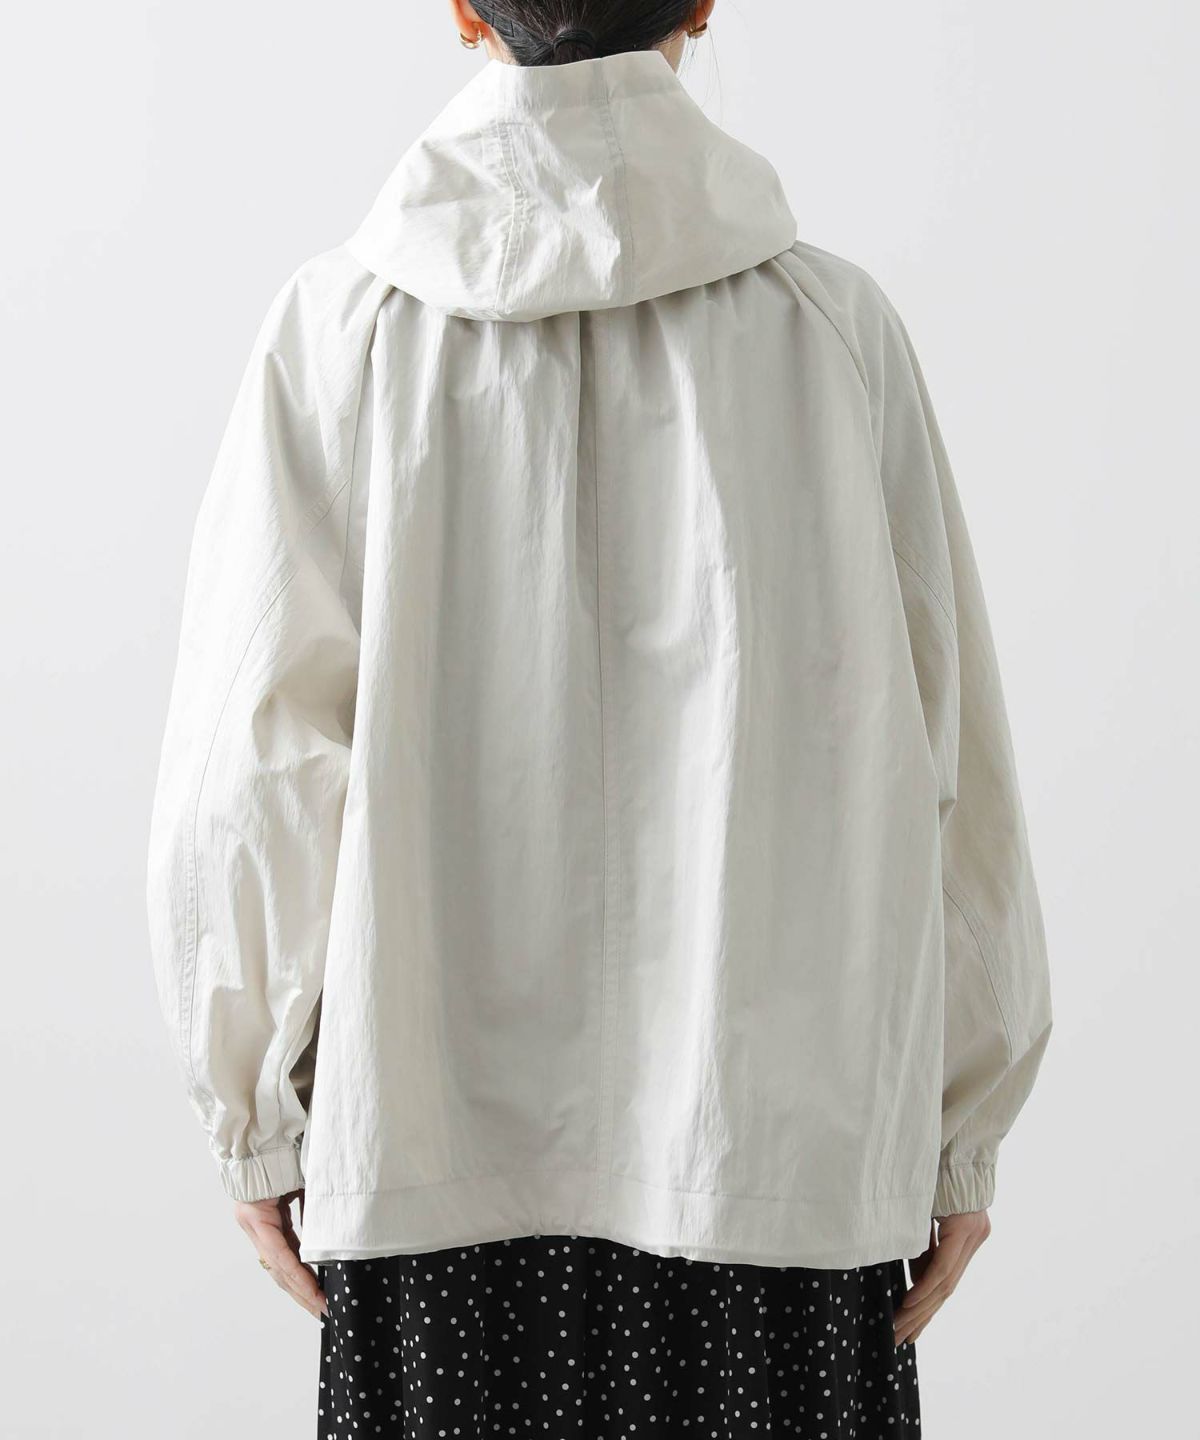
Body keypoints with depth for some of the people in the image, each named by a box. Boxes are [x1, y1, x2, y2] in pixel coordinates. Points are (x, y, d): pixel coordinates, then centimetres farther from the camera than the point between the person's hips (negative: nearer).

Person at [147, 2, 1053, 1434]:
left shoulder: (341, 323, -3)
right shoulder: (832, 320, -3)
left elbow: (252, 762, -4)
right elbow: (941, 755, -1)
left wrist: (257, 1119, 6)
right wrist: (959, 1130, 8)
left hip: (432, 1140, 1)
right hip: (780, 1141, 0)